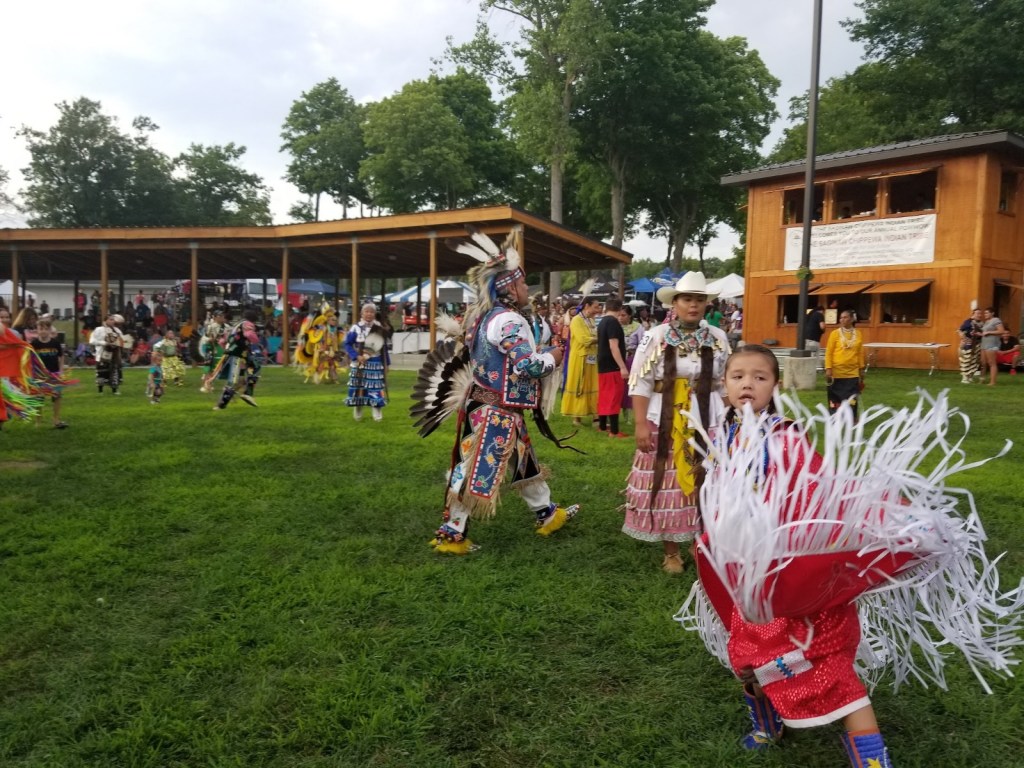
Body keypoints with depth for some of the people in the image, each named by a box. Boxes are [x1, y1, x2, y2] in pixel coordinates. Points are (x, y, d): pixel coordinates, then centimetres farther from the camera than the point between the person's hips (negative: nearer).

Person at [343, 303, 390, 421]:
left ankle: (377, 414, 5)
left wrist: (387, 364, 8)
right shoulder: (356, 328, -6)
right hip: (360, 364, -1)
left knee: (376, 388, -1)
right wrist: (356, 356, -17)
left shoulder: (380, 329, 3)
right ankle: (357, 413, 23)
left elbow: (384, 348, 9)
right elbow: (347, 344, -4)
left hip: (376, 364, 1)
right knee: (358, 388, 6)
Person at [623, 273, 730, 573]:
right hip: (665, 423, -2)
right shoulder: (655, 337, -4)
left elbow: (725, 383, 11)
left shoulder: (718, 338, 5)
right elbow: (640, 384, -5)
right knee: (668, 484, 2)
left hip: (707, 423, 3)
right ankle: (671, 551, 16)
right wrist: (641, 424, -11)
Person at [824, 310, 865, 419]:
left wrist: (861, 369, 11)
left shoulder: (858, 334, 5)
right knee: (836, 397, 6)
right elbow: (829, 352, -4)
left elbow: (860, 353, 10)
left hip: (853, 372, 2)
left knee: (851, 398, 1)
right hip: (837, 372, -2)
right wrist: (828, 368, -10)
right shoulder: (835, 333, -3)